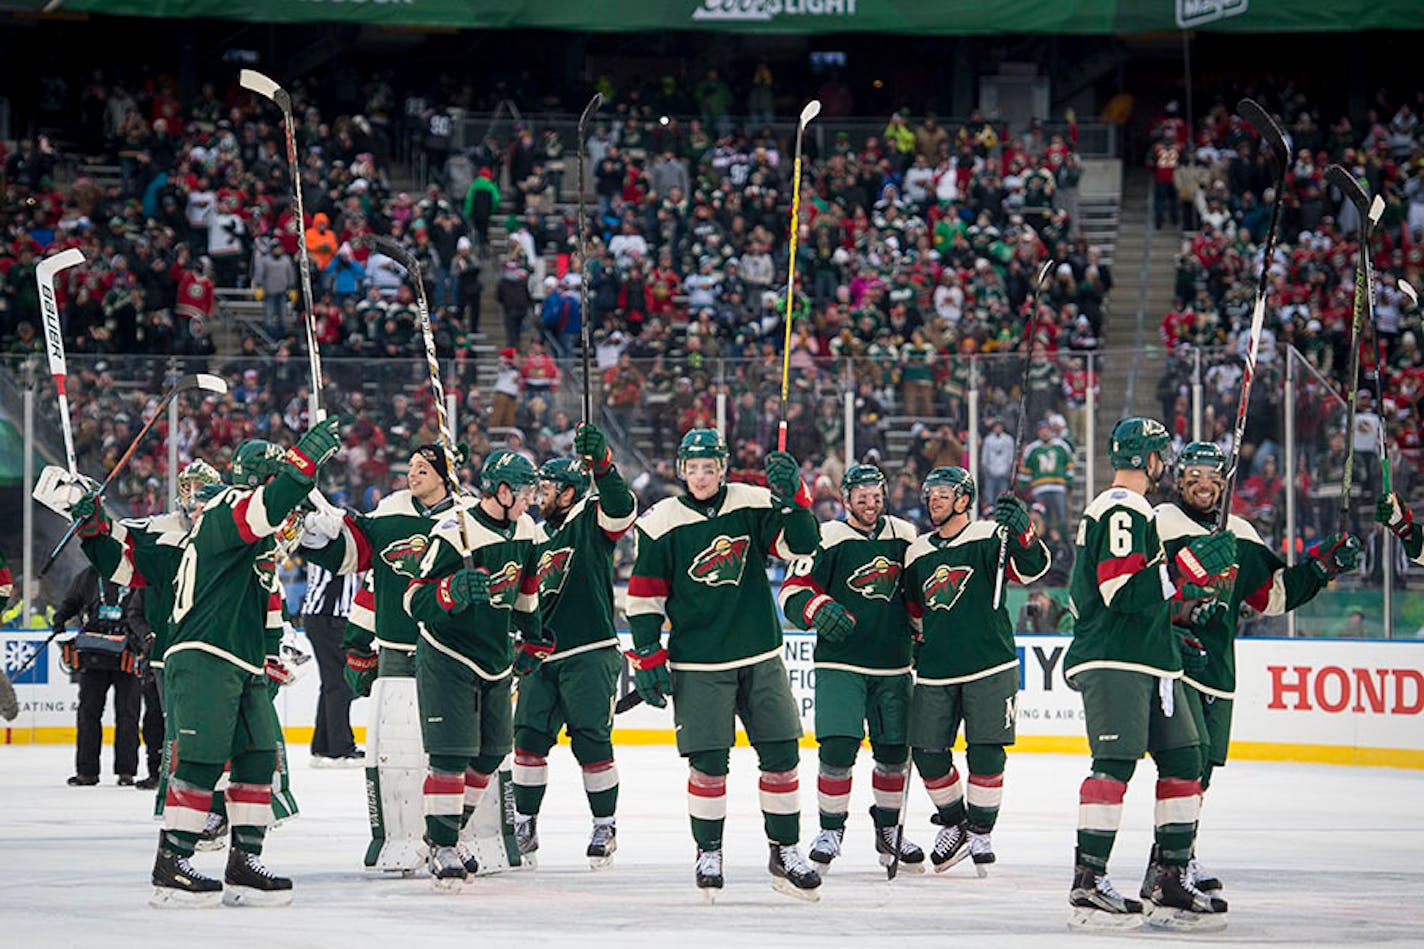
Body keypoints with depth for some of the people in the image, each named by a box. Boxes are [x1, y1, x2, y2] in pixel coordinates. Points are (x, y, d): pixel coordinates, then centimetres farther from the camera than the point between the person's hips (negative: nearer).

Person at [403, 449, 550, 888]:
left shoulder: (522, 529, 4)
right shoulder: (454, 533, -20)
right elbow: (416, 601, -21)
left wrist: (532, 641, 26)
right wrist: (453, 591, -40)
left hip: (495, 661, 8)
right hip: (447, 658, -8)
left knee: (491, 751, 10)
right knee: (450, 755, -11)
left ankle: (450, 832, 26)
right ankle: (442, 847, -4)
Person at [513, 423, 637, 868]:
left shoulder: (592, 522, -4)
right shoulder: (538, 537, 17)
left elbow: (622, 509, -26)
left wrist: (601, 463, -37)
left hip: (590, 655, -6)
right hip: (543, 656, 6)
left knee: (592, 742, -5)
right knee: (529, 737, 3)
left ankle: (605, 826, 6)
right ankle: (524, 824, 13)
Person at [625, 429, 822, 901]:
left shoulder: (752, 505, 1)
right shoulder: (661, 523, -3)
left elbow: (799, 545, -5)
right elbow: (645, 596, 1)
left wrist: (793, 496, -20)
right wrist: (648, 656, -4)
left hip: (760, 659, 2)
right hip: (698, 665, -2)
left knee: (781, 754, 3)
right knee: (708, 763, -5)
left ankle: (784, 852, 15)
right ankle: (708, 853, 11)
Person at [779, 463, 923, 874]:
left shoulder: (904, 536, 9)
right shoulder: (828, 539, -5)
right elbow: (793, 591, -7)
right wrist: (818, 609, -25)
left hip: (893, 666, 4)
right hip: (840, 664, -4)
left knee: (895, 750, 6)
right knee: (838, 747, -13)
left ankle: (888, 831, 24)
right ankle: (830, 831, 2)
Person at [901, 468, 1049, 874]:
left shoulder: (989, 537, -3)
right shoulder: (917, 554, 13)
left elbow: (1031, 567, -18)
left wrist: (1020, 530, -33)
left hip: (989, 668, -4)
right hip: (934, 673, 5)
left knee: (985, 753, -5)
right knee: (927, 753, 2)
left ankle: (981, 832, 11)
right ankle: (953, 823, 23)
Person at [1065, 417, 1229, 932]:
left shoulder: (1126, 510, 23)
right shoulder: (1122, 512, -12)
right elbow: (1124, 591, -21)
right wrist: (1189, 564, -21)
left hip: (1148, 665, 11)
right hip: (1113, 662, -11)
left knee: (1183, 761, 7)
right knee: (1115, 763, -17)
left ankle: (1172, 880, 11)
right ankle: (1088, 882, -21)